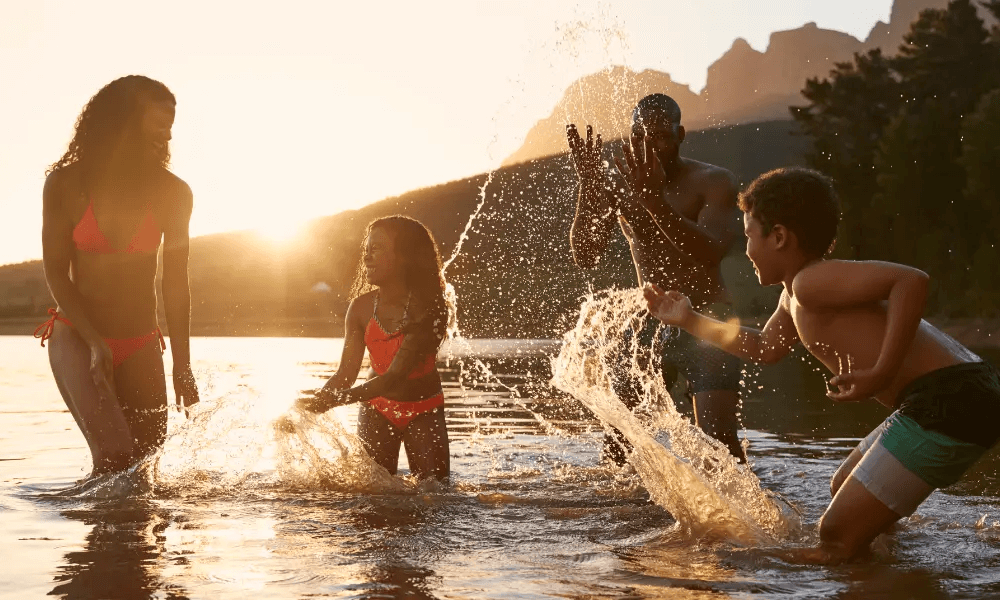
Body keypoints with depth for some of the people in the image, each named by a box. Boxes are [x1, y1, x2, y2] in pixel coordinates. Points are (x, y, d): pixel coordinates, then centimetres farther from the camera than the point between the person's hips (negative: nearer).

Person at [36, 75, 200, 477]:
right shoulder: (66, 185, -6)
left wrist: (182, 367, 4)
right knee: (116, 457, -21)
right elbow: (55, 273, -4)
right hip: (76, 337, -3)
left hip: (141, 346, 3)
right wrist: (94, 341, -16)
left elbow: (175, 284, 5)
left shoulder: (173, 194, 0)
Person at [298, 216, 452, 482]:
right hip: (377, 410, 3)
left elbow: (396, 375, -30)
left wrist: (335, 400, -39)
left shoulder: (430, 310, -23)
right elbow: (346, 373, -11)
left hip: (423, 412, -3)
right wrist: (314, 403, -30)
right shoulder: (361, 308, -10)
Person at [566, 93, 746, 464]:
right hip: (648, 324, 4)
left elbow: (711, 252, -25)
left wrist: (655, 200, -37)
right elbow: (585, 256, -5)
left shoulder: (714, 182, -8)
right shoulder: (620, 187, 4)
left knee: (717, 440, -17)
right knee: (617, 443, 1)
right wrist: (589, 188, -20)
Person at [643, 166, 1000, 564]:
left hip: (950, 403, -11)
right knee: (844, 490, 29)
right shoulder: (795, 297, 21)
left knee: (837, 536, -9)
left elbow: (912, 280, -24)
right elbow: (763, 348, 41)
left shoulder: (810, 282, -11)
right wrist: (689, 320, 43)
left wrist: (880, 374, -24)